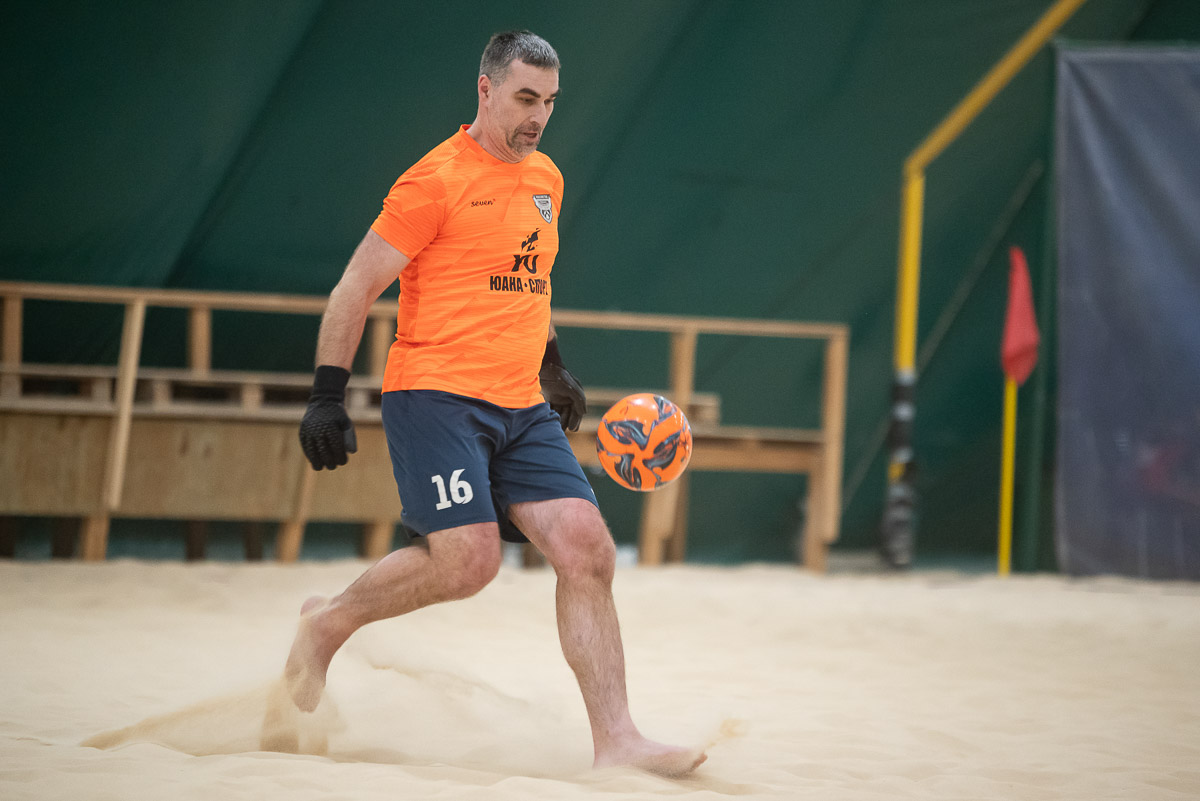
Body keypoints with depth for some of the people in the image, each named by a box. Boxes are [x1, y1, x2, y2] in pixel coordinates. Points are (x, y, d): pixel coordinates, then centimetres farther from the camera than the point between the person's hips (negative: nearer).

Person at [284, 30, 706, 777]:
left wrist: (553, 366, 29)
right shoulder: (437, 180, -7)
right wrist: (328, 395, -11)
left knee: (589, 550, -7)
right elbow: (357, 286, -7)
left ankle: (615, 739, -8)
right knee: (468, 559, -19)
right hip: (435, 395, -7)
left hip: (521, 408, 7)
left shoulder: (546, 179, 16)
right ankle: (330, 622, 8)